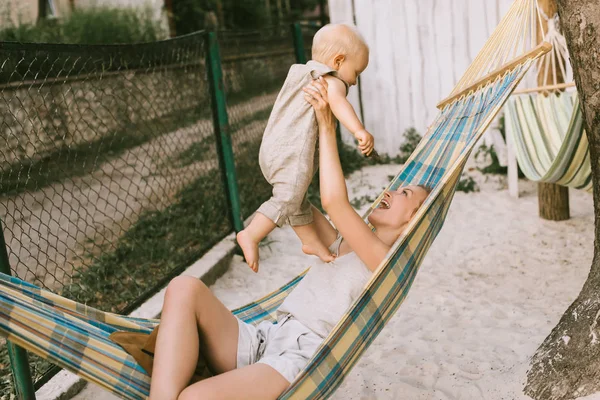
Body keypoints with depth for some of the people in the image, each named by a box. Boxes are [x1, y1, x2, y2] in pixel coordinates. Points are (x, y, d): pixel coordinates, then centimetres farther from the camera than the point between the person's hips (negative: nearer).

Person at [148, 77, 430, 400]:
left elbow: (334, 202, -13)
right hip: (264, 340, 8)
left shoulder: (390, 263, 0)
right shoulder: (341, 246, 25)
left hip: (302, 359, -8)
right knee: (185, 288, -22)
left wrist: (326, 125, -9)